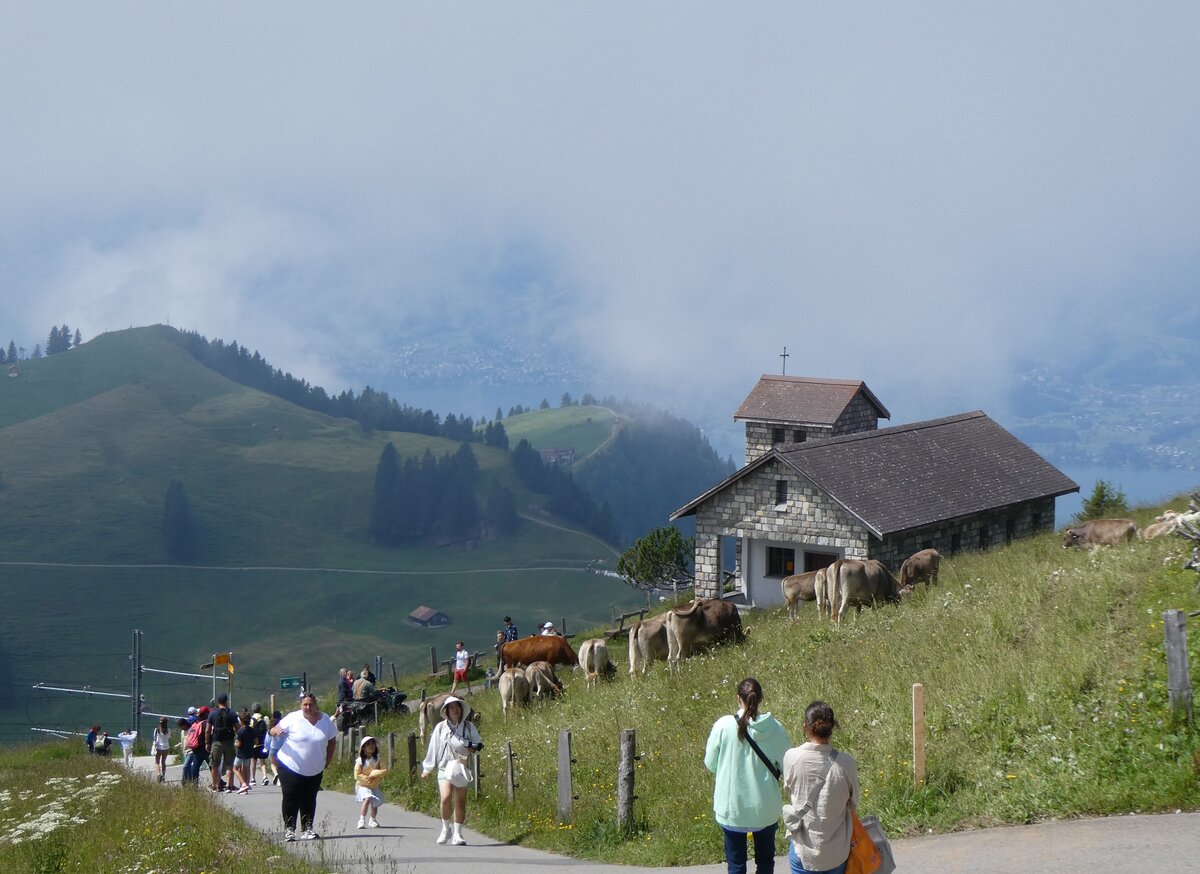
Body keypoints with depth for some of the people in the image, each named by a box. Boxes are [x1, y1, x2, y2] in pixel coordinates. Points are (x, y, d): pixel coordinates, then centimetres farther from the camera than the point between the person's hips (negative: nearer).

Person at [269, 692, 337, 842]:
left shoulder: (326, 721, 0)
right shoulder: (293, 718, -9)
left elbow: (332, 741, 12)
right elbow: (276, 731, -8)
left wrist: (328, 761, 6)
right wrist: (274, 731, -32)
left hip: (314, 770, 3)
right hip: (290, 766, -3)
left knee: (309, 800, 8)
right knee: (291, 798, -4)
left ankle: (307, 829, 16)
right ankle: (289, 829, 4)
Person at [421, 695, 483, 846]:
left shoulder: (469, 727, 6)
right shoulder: (441, 727, 5)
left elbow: (479, 743, 12)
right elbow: (433, 749, 10)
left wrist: (474, 747, -13)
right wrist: (427, 769, 14)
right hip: (445, 767, -1)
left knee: (460, 802, -1)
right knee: (446, 797, -19)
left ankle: (457, 834, 8)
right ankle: (445, 829, 0)